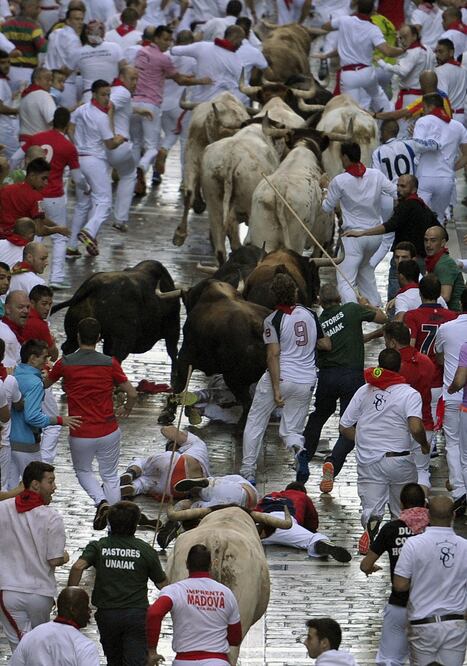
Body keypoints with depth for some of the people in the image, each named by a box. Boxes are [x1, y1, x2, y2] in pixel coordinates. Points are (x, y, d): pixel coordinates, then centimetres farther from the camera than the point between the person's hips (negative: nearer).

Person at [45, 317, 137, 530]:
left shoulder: (65, 363, -8)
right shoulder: (110, 363, -8)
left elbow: (45, 384, 10)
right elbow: (132, 393, -7)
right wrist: (127, 409, 16)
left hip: (80, 434, -1)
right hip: (108, 432, 1)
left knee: (83, 471, 24)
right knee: (110, 476, 17)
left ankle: (101, 502, -2)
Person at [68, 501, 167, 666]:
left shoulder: (98, 547, 2)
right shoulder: (146, 550, 1)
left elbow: (78, 567, -15)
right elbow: (162, 585, 7)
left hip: (107, 614, 2)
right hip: (137, 614, -2)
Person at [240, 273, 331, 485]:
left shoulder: (273, 320, -9)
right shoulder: (310, 314, 5)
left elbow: (273, 355, -15)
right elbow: (326, 345, 11)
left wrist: (276, 389, -17)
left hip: (279, 378, -4)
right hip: (306, 381, 4)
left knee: (255, 424, 12)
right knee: (291, 429, 13)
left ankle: (248, 473, 8)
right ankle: (298, 449, -23)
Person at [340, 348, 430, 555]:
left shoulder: (364, 391, 7)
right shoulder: (409, 394, -5)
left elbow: (344, 427, 10)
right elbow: (415, 427, -20)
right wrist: (424, 444, 0)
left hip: (368, 461, 2)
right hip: (399, 459, -2)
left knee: (371, 509, 2)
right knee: (405, 511, 15)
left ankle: (371, 523, -30)